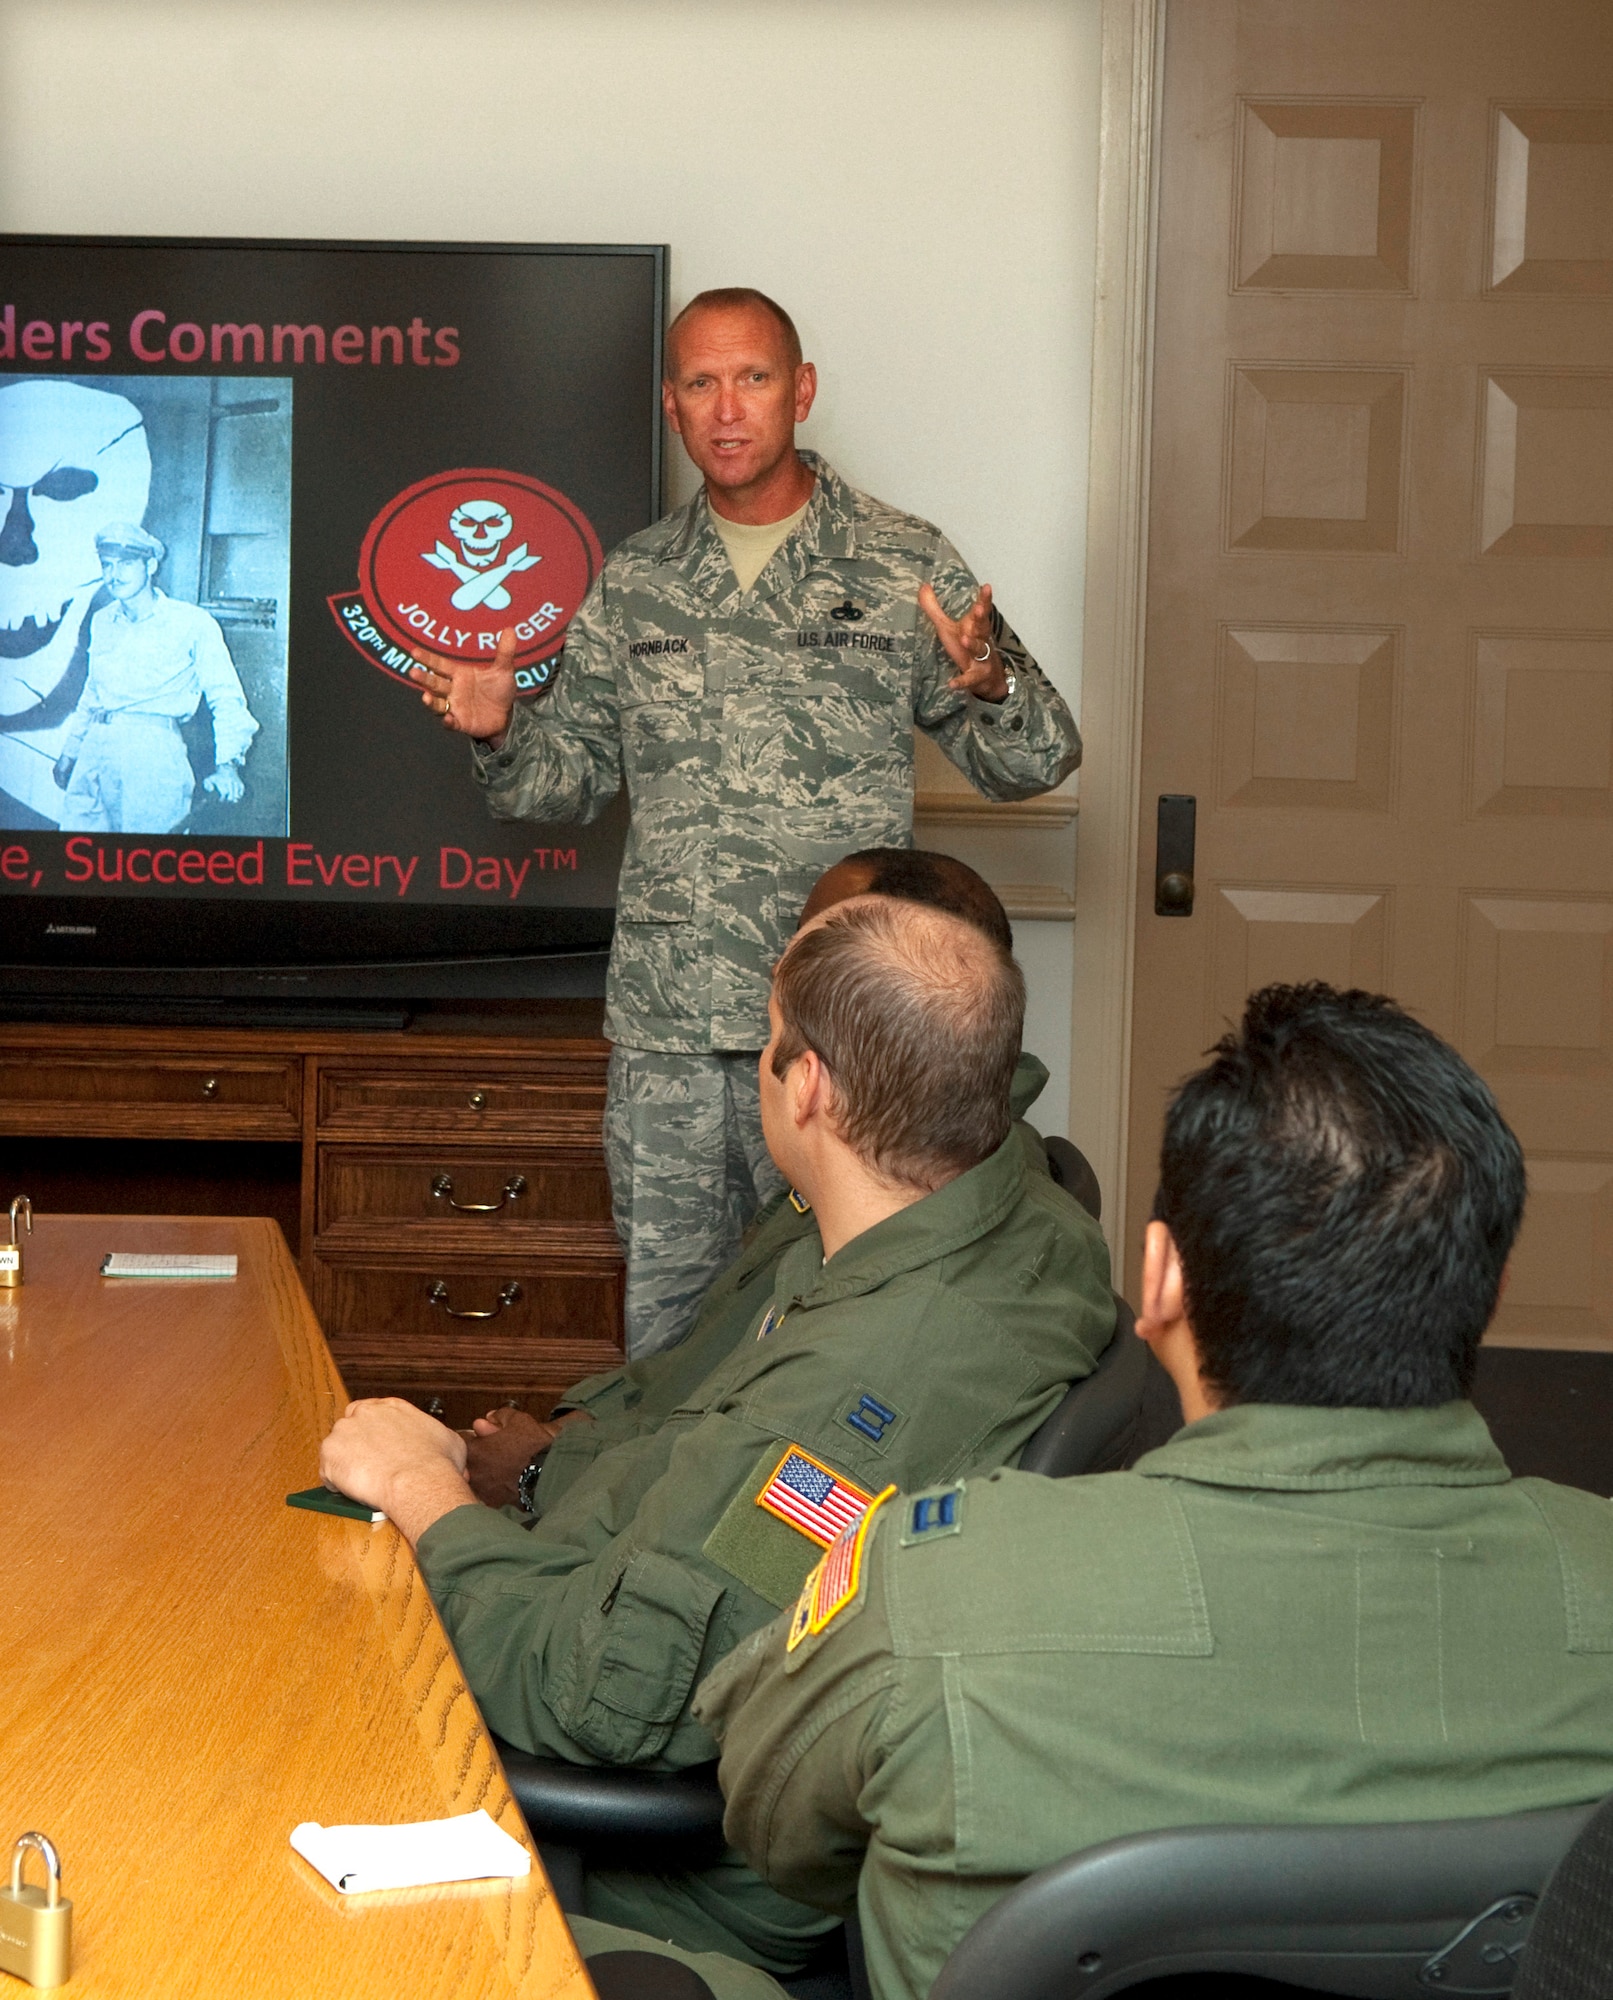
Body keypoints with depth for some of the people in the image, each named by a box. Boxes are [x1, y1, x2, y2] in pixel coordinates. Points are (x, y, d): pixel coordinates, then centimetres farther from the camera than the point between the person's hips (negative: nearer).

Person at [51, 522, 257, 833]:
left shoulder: (192, 623, 1)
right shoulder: (102, 623, 19)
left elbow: (225, 696, -2)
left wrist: (227, 764, -14)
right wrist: (70, 751, 31)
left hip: (151, 751, -5)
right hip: (96, 746, 5)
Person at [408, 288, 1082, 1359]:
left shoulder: (905, 565, 1)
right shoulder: (634, 581, 11)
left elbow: (1037, 762, 1)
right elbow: (575, 775, 17)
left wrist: (994, 686, -20)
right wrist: (502, 731, -4)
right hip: (665, 1028, 3)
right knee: (665, 1329, 11)